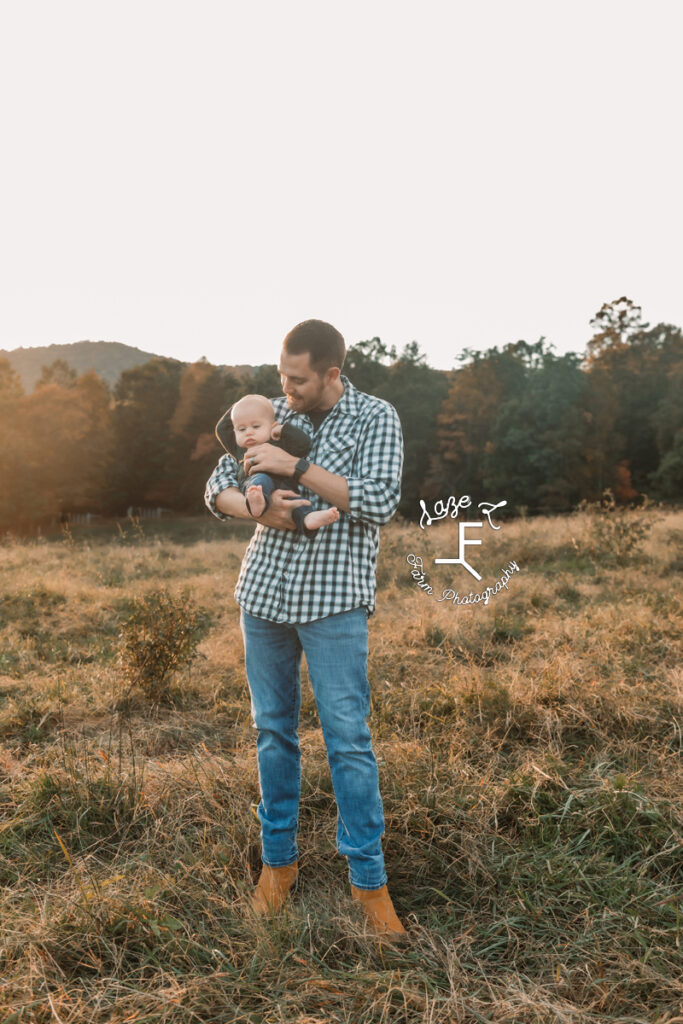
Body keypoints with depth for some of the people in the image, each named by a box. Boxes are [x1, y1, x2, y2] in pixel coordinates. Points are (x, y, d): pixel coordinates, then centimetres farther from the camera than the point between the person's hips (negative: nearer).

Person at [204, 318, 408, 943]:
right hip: (263, 593, 4)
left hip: (334, 602, -4)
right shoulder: (272, 415, 8)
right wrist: (259, 509, -15)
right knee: (273, 730, 12)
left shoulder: (376, 419, -3)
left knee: (349, 739, -2)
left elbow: (380, 502, -16)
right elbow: (219, 487, 7)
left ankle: (369, 878, 13)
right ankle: (279, 859, 29)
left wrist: (294, 467, -20)